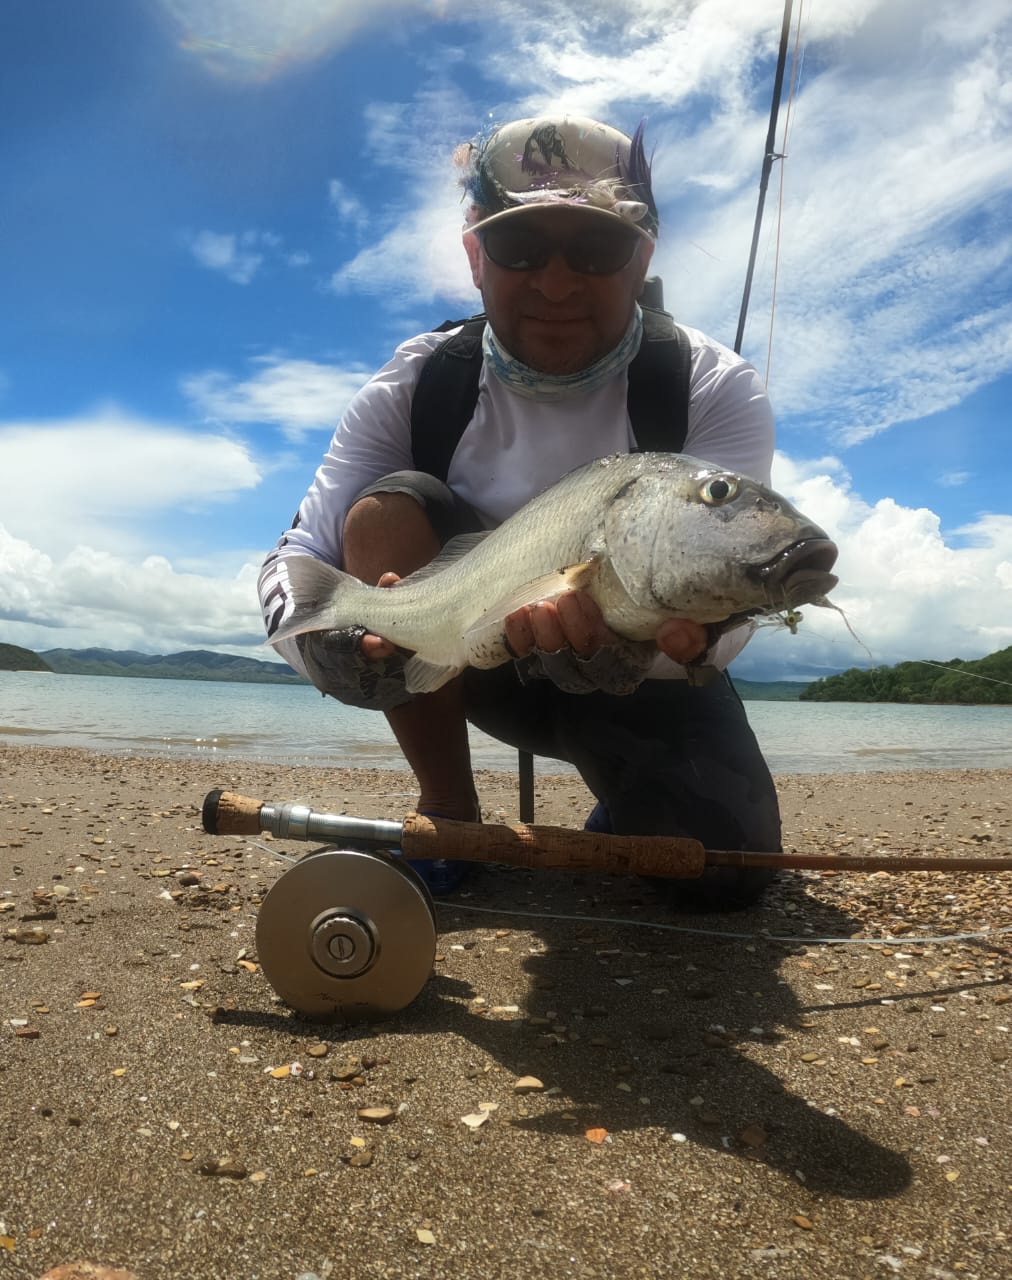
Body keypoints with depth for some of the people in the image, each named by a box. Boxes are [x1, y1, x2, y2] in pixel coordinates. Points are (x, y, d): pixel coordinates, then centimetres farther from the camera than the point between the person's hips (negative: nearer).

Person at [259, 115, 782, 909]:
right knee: (387, 512, -25)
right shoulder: (415, 389, -13)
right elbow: (297, 560, -20)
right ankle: (447, 813, -11)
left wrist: (659, 636, -54)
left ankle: (624, 799, 13)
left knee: (724, 867, -25)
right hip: (488, 665, 2)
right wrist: (336, 641, -43)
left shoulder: (717, 390, -17)